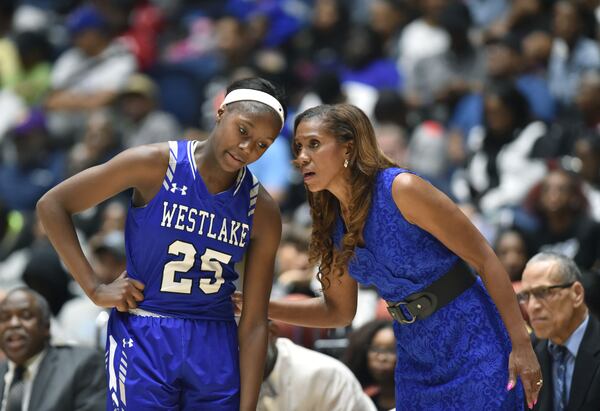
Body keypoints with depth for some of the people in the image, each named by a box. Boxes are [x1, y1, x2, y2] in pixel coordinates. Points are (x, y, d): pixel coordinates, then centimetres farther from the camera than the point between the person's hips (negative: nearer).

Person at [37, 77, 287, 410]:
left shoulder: (263, 213, -1)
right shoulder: (155, 164, -9)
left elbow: (254, 323, 0)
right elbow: (52, 204, -5)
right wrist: (95, 289, -9)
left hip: (216, 346, 3)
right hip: (144, 338, -3)